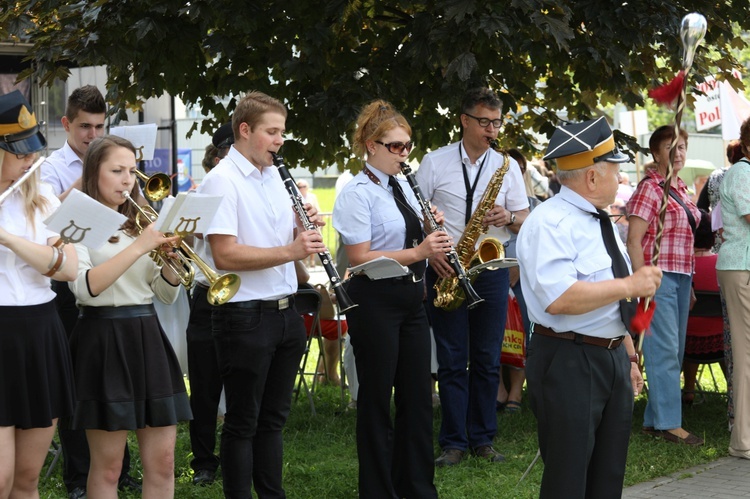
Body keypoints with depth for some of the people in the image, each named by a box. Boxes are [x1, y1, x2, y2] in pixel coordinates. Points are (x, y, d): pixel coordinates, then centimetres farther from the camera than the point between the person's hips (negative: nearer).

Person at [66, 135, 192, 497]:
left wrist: (169, 257, -7)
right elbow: (85, 288, -21)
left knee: (162, 461, 4)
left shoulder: (138, 224, 15)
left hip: (147, 337, 6)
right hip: (104, 340, -6)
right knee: (107, 466, 0)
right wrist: (138, 248, -23)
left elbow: (166, 295, 12)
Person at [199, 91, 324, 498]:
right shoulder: (222, 181, -13)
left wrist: (304, 229, -3)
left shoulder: (274, 176, 12)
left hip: (284, 312, 8)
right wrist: (289, 251, -27)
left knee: (274, 417, 16)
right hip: (244, 317, -8)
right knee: (243, 422, 2)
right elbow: (225, 255, -22)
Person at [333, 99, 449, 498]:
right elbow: (360, 257, -18)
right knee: (377, 399, 2)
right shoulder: (356, 193, -12)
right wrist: (416, 252, -25)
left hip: (410, 297, 8)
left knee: (417, 397, 10)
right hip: (375, 300, -8)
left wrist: (432, 230, 2)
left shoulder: (403, 186, 11)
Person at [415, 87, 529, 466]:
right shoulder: (435, 162, 0)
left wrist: (508, 218, -13)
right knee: (452, 360, 1)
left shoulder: (507, 165, 7)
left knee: (488, 359, 6)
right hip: (446, 270, -2)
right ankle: (453, 441, 7)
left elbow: (525, 217, 9)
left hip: (491, 268, 2)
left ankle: (482, 438, 15)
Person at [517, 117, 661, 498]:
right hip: (568, 364, -9)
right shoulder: (550, 223, -15)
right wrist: (629, 285, -21)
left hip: (613, 361, 9)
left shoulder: (600, 221, 15)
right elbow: (559, 299, -28)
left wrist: (629, 356, 20)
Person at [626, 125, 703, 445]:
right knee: (664, 349, -8)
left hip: (681, 276, 9)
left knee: (674, 352, 10)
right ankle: (668, 422, -4)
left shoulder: (680, 189, 15)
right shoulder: (649, 188, -10)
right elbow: (634, 240, -14)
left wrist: (689, 283, 20)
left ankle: (655, 419, 16)